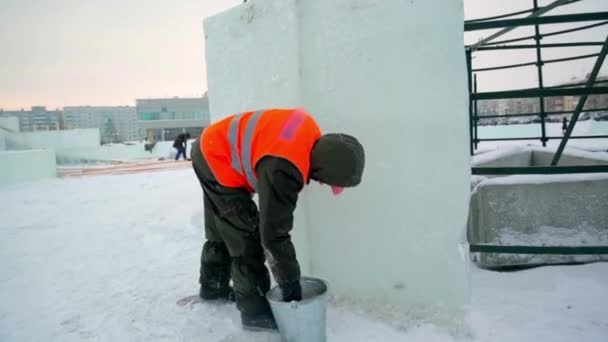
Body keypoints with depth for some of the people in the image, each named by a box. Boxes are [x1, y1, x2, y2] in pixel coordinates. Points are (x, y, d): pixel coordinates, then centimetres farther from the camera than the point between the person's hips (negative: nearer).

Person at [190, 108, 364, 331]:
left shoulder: (311, 136, -11)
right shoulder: (282, 170, -36)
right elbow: (273, 232, -31)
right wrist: (291, 282, -19)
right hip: (218, 161, -10)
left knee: (221, 229, 22)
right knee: (246, 236, -8)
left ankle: (213, 287, 41)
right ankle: (254, 310, 4)